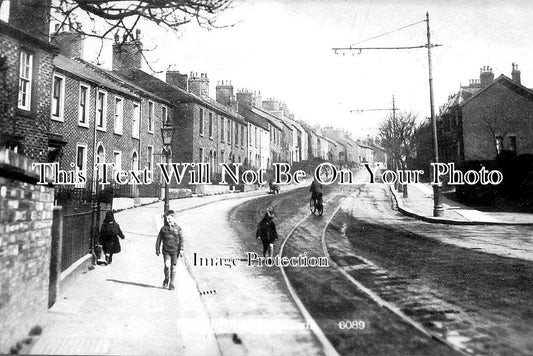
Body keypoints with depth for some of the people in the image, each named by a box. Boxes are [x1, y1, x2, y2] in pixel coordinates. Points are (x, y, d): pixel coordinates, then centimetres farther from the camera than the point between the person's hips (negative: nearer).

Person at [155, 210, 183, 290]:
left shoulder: (178, 228, 2)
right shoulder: (163, 229, 5)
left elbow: (181, 239, 1)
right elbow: (159, 239, 11)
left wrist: (181, 249, -7)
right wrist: (157, 248, 9)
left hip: (175, 251, 0)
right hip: (166, 251, 0)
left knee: (173, 267, 4)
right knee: (167, 265, -16)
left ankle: (171, 284, 18)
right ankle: (166, 279, 10)